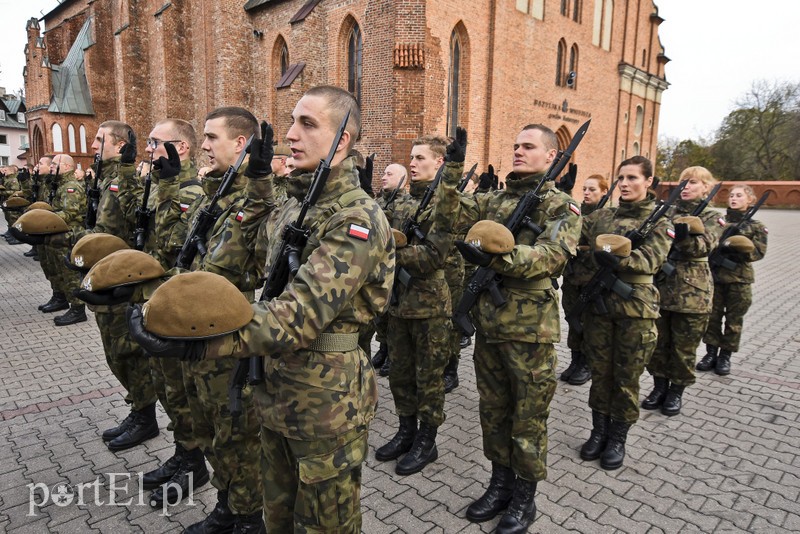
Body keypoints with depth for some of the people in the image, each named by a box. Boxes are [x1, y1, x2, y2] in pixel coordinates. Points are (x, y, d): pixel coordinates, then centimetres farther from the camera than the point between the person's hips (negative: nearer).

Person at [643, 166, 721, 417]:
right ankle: (660, 386, 26)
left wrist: (683, 234, -36)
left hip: (692, 292, -3)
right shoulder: (668, 212, 10)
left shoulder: (711, 217, 1)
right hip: (660, 287, 3)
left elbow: (703, 246, -17)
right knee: (658, 343, 11)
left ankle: (676, 391, 22)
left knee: (684, 347, 7)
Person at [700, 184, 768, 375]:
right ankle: (711, 352, 20)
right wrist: (720, 245, -15)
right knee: (712, 316, 7)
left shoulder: (756, 226, 1)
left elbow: (758, 251, -8)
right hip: (715, 276, 2)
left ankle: (725, 355, 20)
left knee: (733, 319, 7)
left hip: (739, 280, -1)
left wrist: (737, 248, -22)